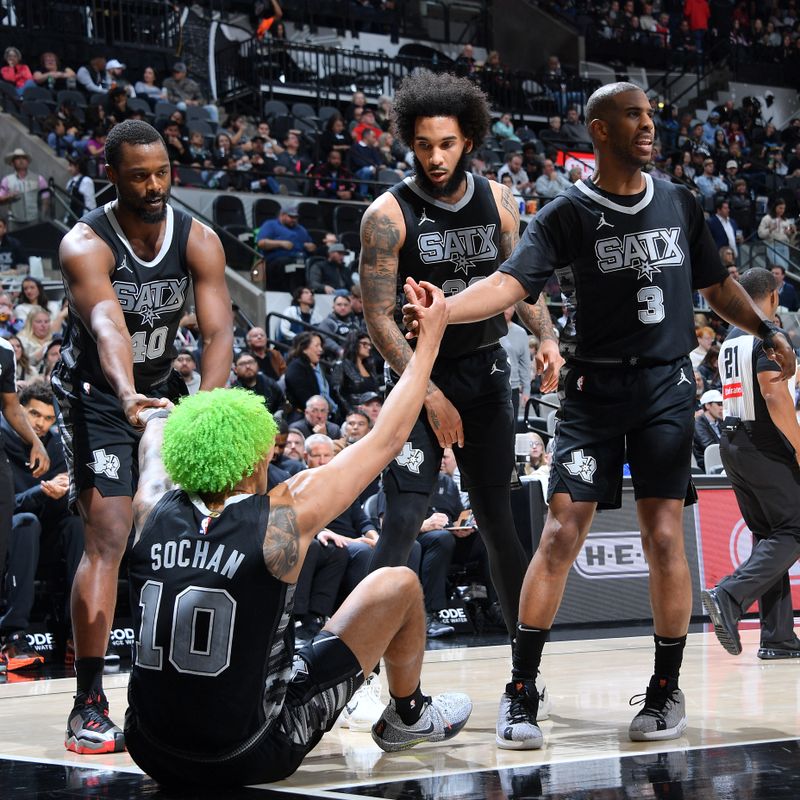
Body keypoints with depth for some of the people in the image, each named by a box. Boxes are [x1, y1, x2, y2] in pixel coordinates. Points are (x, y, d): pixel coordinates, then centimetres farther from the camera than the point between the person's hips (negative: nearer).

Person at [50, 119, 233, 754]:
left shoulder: (198, 241, -11)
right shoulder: (86, 244, -24)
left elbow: (218, 330, -23)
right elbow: (108, 327, -43)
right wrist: (129, 399, -61)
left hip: (162, 386, 6)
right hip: (97, 395, -5)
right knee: (109, 538, -17)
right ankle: (89, 706, -14)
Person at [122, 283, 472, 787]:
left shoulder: (155, 513, -5)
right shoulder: (281, 522, -16)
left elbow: (158, 427, 20)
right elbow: (388, 438, -4)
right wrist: (430, 339, 7)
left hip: (153, 754, 4)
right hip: (249, 759, -4)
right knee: (399, 584, 9)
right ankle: (408, 717, 36)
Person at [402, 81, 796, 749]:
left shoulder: (679, 204, 9)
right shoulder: (569, 214, -4)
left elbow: (717, 285, 22)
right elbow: (511, 282, -17)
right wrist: (442, 311, -34)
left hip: (667, 385, 2)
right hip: (594, 387, -2)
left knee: (664, 536, -3)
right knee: (563, 532, -10)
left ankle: (667, 689, 12)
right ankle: (521, 693, -2)